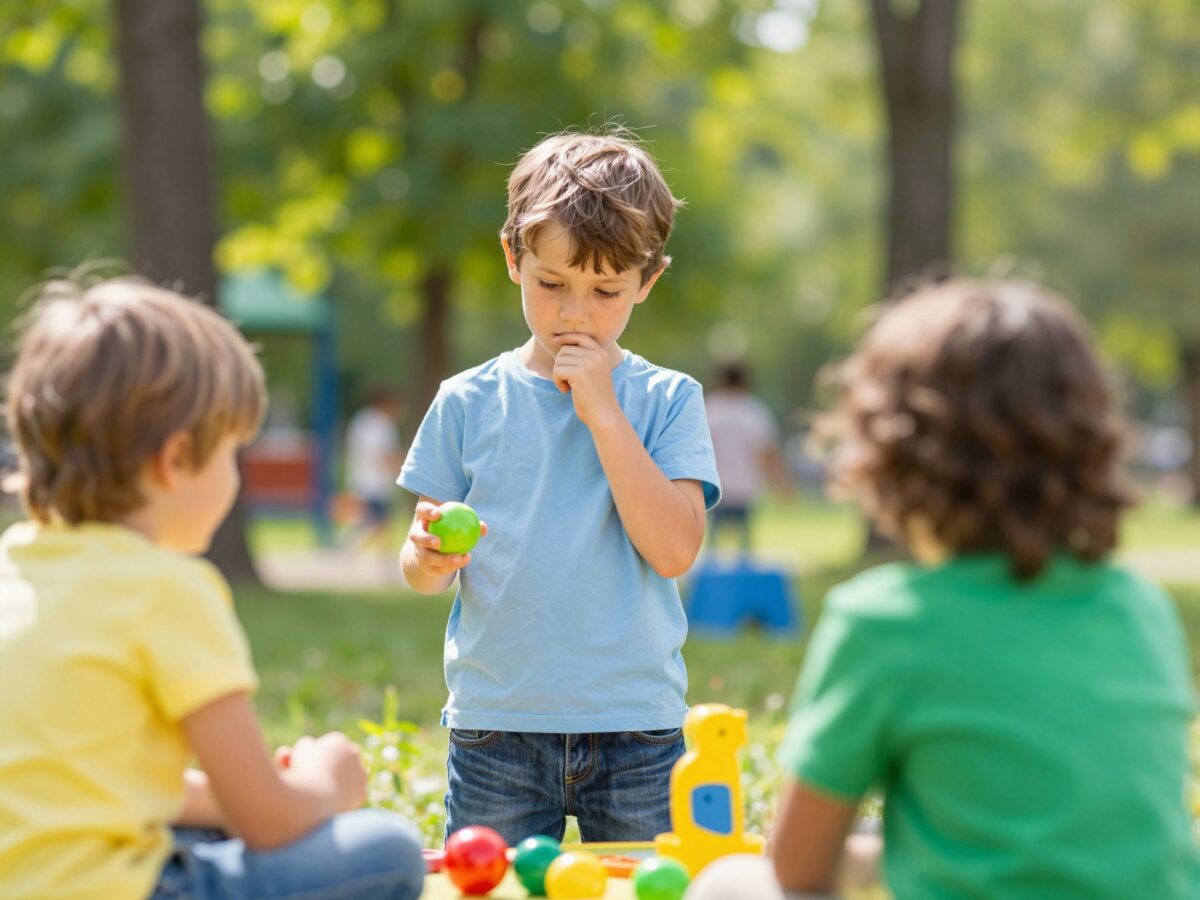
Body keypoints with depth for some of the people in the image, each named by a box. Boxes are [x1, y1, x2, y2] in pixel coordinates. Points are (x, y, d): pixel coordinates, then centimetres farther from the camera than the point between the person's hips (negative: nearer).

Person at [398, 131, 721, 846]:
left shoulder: (667, 400, 1)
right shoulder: (468, 402, 4)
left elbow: (675, 549, -12)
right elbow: (421, 569, 5)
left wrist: (603, 412, -13)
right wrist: (431, 557, -19)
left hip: (636, 727, -1)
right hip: (496, 724, 1)